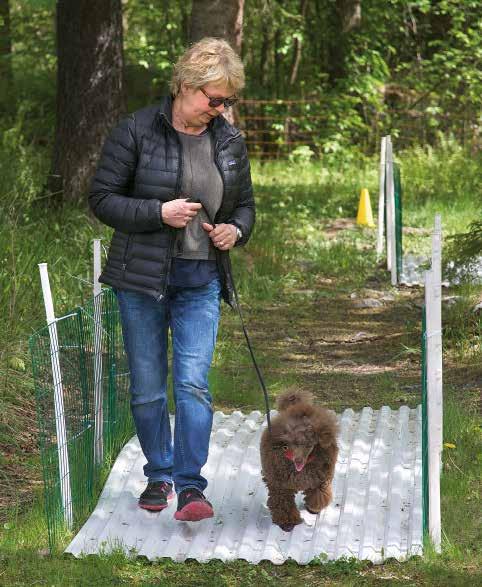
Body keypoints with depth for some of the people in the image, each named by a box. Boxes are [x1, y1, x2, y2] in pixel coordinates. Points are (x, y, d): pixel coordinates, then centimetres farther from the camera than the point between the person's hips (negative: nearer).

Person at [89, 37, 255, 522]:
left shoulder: (229, 142, 6)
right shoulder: (137, 131, -7)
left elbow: (245, 205, 18)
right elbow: (102, 199, -7)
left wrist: (235, 230, -4)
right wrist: (159, 213, -19)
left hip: (201, 282, 2)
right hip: (142, 279, -2)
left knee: (193, 383, -10)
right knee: (147, 387, 6)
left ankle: (190, 486, -11)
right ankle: (159, 476, 24)